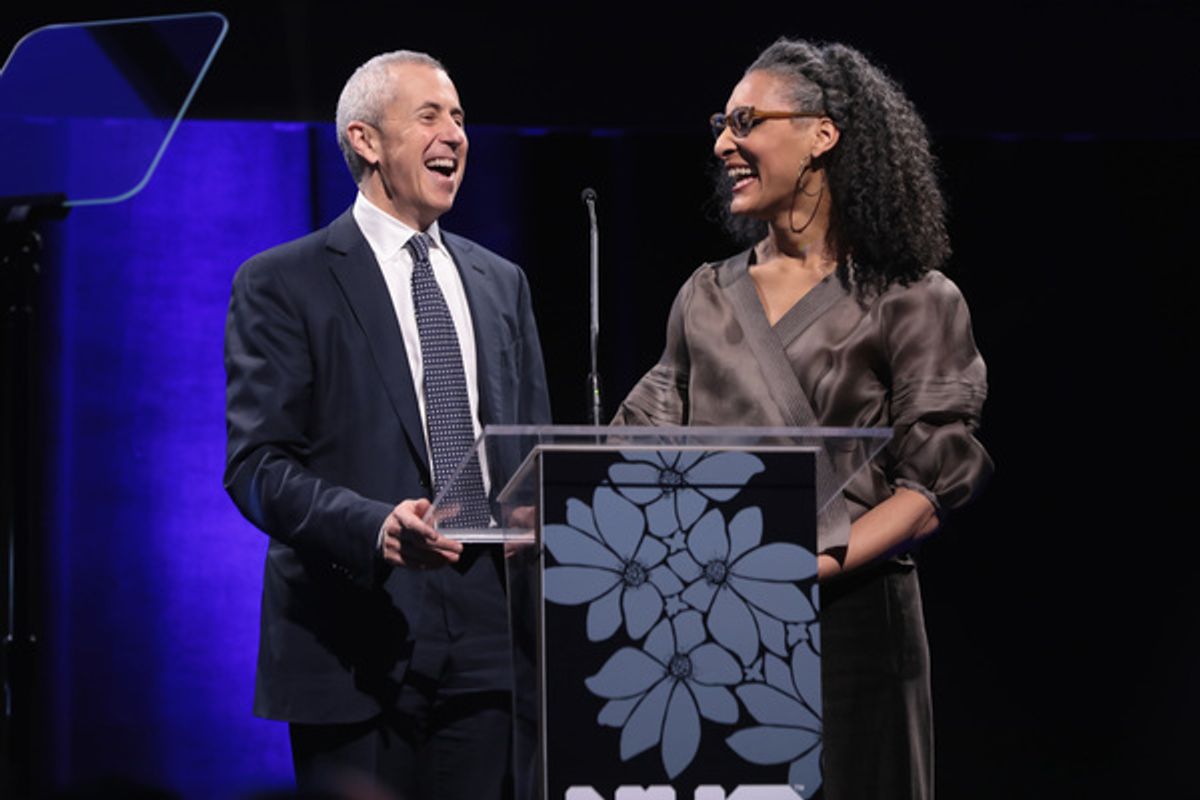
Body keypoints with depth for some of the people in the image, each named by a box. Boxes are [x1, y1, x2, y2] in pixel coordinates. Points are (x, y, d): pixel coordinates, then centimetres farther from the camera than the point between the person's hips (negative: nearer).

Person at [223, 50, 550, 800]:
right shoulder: (282, 284, -1)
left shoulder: (501, 282, 17)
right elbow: (256, 464, -8)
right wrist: (375, 527, -24)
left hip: (487, 637, 5)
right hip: (356, 646, -5)